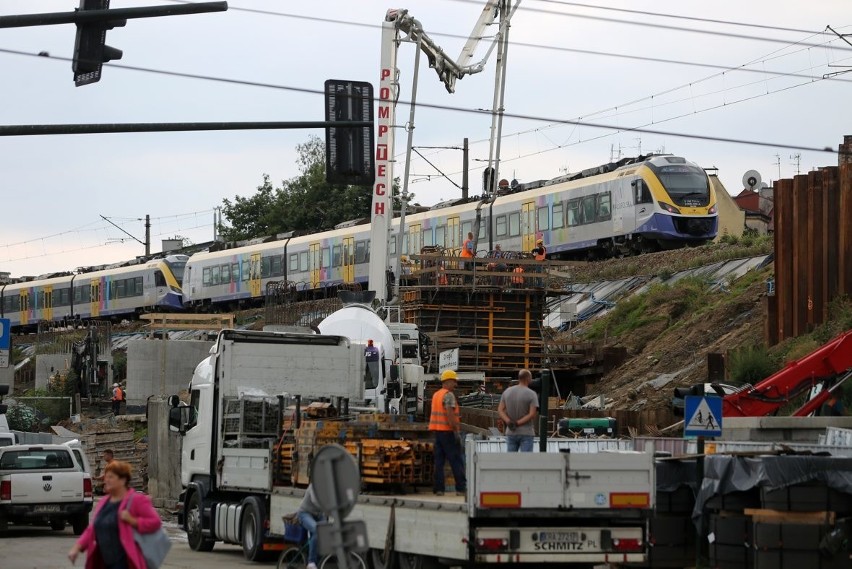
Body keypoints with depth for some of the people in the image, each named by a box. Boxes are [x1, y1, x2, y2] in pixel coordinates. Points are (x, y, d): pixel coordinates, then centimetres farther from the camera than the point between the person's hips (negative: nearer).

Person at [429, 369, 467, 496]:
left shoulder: (436, 394, 17)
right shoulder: (448, 395, -12)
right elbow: (449, 414, -21)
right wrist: (456, 430, -19)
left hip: (437, 430, 8)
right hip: (447, 431, -8)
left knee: (439, 460, 7)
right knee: (456, 461, -4)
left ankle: (438, 488, 3)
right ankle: (461, 488, -4)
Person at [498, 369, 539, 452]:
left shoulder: (507, 392, 6)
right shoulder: (531, 394, -9)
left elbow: (500, 410, 2)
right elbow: (532, 414, -17)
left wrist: (509, 422, -11)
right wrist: (518, 423, -13)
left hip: (511, 433, 5)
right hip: (526, 433, -5)